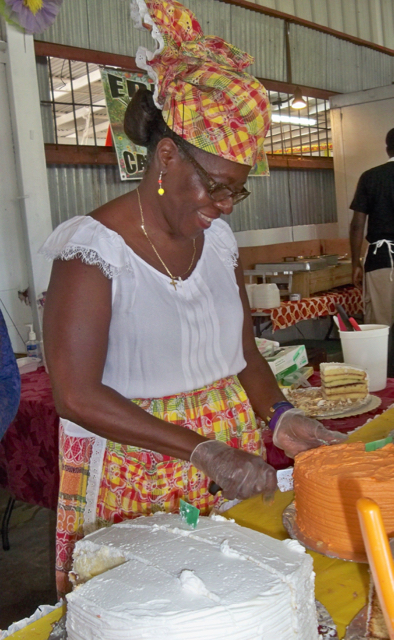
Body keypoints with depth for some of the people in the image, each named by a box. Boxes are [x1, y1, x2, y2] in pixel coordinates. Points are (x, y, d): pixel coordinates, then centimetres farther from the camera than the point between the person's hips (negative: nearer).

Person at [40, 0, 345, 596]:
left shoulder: (219, 239, 3)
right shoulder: (94, 247, -16)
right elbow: (77, 395, -20)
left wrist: (280, 416, -8)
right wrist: (203, 450, -22)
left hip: (230, 455, 6)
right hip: (129, 472, -5)